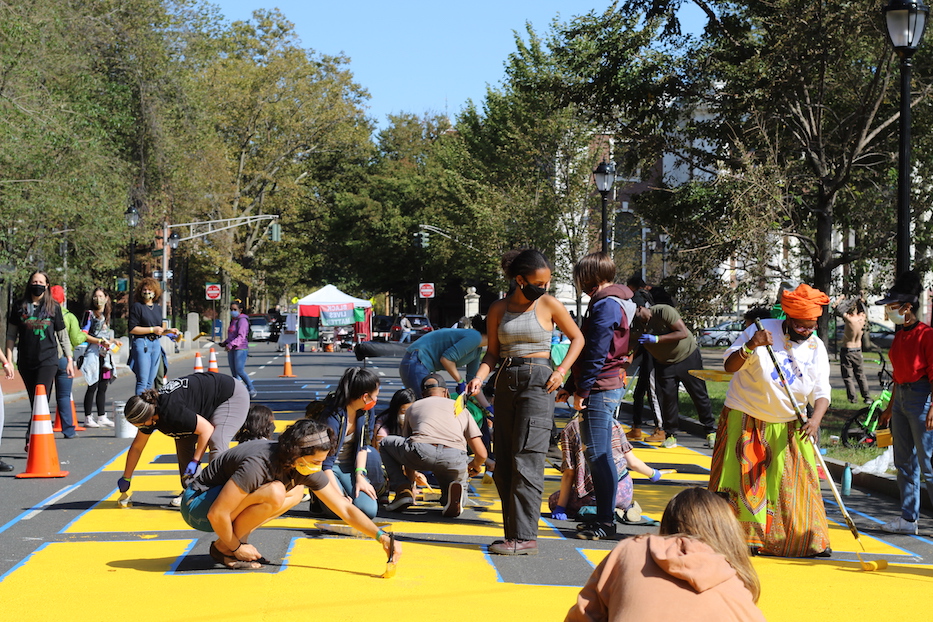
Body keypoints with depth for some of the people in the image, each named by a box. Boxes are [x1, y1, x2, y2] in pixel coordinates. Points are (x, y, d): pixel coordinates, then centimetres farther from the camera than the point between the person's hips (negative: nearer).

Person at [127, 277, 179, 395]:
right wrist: (152, 329, -10)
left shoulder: (158, 308, 17)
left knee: (150, 382, 5)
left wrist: (169, 331, 5)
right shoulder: (137, 307, -2)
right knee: (142, 381, -12)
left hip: (156, 345, 6)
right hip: (141, 343, -6)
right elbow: (132, 329, -9)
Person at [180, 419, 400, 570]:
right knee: (274, 493, -28)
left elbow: (345, 508, -3)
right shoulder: (258, 465, -33)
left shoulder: (306, 469, -8)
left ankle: (237, 538, 4)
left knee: (296, 492, 4)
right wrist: (235, 548, -15)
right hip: (197, 504, -8)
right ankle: (223, 547, -11)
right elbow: (216, 514, -30)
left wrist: (382, 537, -13)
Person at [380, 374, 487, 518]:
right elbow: (481, 454, 25)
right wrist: (475, 466, 49)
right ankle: (454, 490, -10)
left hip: (421, 451, -1)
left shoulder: (414, 407, 32)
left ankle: (403, 490, 9)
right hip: (455, 460, 1)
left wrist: (411, 483, 53)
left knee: (386, 443, 30)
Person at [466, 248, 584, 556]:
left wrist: (561, 371, -3)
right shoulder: (499, 309, 8)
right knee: (503, 465, 4)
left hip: (537, 383, -5)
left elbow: (577, 338, 9)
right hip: (506, 383, 5)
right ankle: (513, 532, 11)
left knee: (525, 462, -11)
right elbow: (493, 352, 11)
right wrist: (479, 378, -8)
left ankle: (525, 537, -11)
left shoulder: (549, 305, 0)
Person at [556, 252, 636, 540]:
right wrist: (569, 386, 22)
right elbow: (589, 350, 22)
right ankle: (604, 517, 19)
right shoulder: (613, 302, 19)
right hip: (611, 386, 10)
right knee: (599, 455, 13)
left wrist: (582, 391, -15)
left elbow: (596, 353, -18)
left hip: (601, 388, -10)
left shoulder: (605, 305, -13)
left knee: (598, 455, -8)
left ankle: (605, 522, -6)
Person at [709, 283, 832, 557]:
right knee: (743, 481, -4)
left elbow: (821, 392, -6)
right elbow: (729, 366, -16)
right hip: (746, 421, -3)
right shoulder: (763, 331, -13)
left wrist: (816, 418, -26)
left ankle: (810, 540, 13)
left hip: (789, 427, 3)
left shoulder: (816, 348, -2)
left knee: (797, 482, 3)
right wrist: (750, 347, -35)